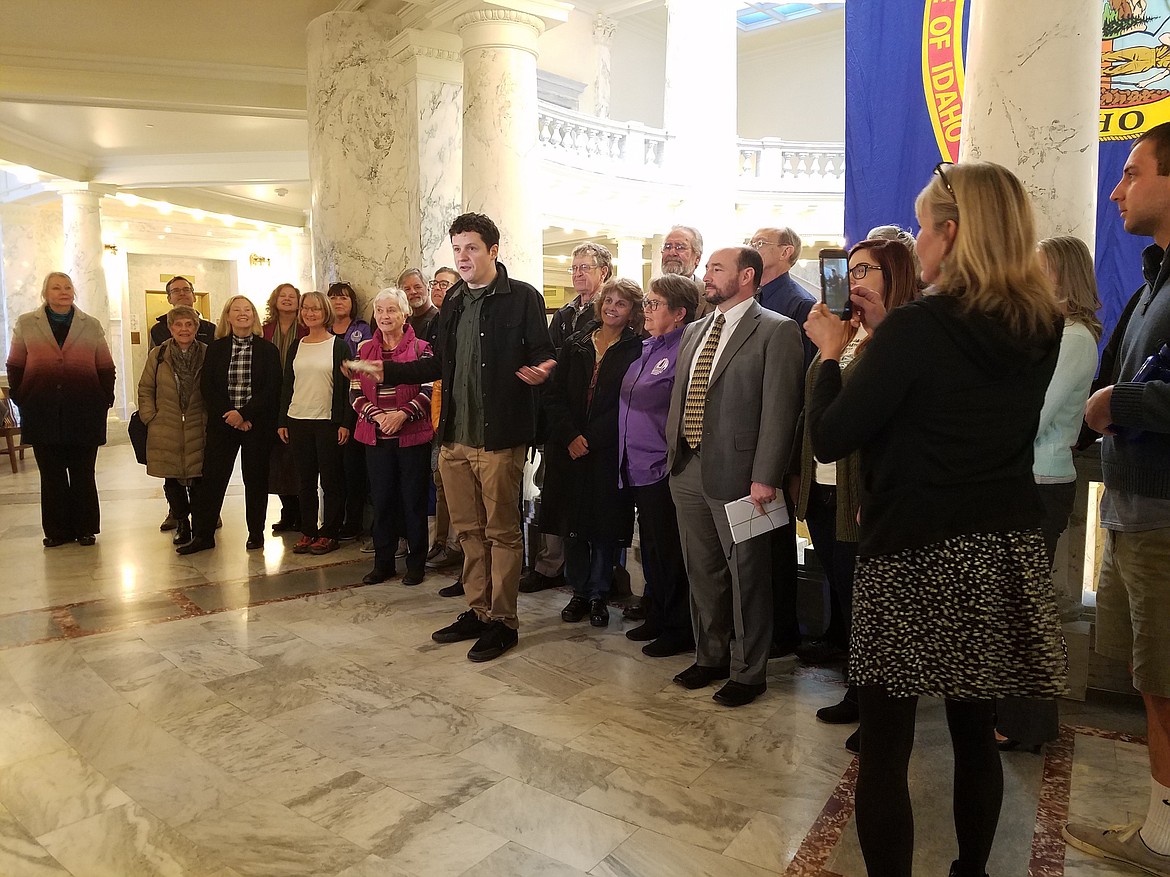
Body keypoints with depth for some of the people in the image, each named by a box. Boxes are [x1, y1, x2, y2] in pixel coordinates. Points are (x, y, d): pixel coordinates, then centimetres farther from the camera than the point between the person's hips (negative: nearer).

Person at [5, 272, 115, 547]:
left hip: (84, 411, 0)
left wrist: (105, 399, 0)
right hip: (43, 411, 1)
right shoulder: (25, 324, 7)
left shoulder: (92, 326, 7)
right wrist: (20, 398, 2)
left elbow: (106, 368, 7)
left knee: (83, 473, 5)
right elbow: (15, 367, 10)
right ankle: (57, 531, 16)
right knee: (51, 474, 6)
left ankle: (86, 528, 15)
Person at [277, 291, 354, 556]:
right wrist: (281, 421, 8)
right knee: (305, 480, 9)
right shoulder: (296, 346, 12)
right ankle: (307, 531, 17)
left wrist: (345, 422, -11)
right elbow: (286, 385, 14)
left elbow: (347, 386, -4)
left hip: (328, 421, -4)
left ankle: (329, 533, 10)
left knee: (331, 480, 2)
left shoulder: (339, 346, -1)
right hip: (297, 421, 4)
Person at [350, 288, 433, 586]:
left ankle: (416, 563, 15)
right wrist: (378, 415, -12)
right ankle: (383, 562, 20)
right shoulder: (365, 351, 10)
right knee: (382, 499, 9)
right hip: (376, 437, 3)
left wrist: (402, 414, -19)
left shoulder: (420, 348, -1)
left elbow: (429, 390, -6)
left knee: (413, 499, 3)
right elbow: (355, 393, 5)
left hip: (412, 435, -3)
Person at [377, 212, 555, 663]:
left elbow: (543, 355, -7)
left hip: (499, 438, -7)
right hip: (455, 438, 7)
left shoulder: (522, 298, -6)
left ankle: (502, 621, 16)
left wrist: (540, 372, -30)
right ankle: (477, 611, 28)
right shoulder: (453, 302, 14)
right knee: (469, 530, 15)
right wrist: (386, 370, 12)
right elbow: (439, 365, 18)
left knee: (502, 532, 4)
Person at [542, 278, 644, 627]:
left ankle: (599, 595, 17)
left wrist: (590, 439, -13)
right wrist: (570, 436, -9)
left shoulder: (636, 351, -1)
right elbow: (554, 395, 4)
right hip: (568, 449, 3)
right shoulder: (574, 345, 8)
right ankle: (579, 592, 21)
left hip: (608, 451, -3)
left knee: (605, 525, 3)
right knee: (572, 523, 7)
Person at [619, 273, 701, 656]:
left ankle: (680, 629, 16)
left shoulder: (684, 351, -14)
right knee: (651, 548, 17)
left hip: (663, 469, -8)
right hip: (639, 466, 8)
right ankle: (657, 618, 31)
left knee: (670, 553, 2)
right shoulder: (647, 347, 13)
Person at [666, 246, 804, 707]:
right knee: (702, 571, 17)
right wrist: (672, 449, 12)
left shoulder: (776, 331, -7)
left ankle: (748, 671, 20)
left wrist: (764, 477, -18)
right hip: (687, 468, 7)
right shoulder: (694, 331, 16)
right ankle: (709, 656, 33)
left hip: (736, 472, -7)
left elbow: (779, 409, -13)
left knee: (746, 574, 4)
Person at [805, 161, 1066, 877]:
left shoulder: (916, 328, -16)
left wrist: (832, 351, 2)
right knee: (977, 736, 21)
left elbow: (829, 440, -12)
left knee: (885, 747, 6)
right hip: (1007, 554, 7)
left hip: (915, 557, -7)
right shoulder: (1044, 329, 5)